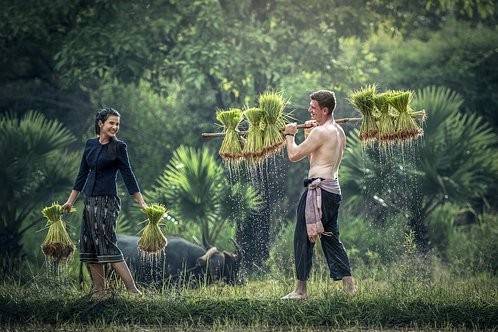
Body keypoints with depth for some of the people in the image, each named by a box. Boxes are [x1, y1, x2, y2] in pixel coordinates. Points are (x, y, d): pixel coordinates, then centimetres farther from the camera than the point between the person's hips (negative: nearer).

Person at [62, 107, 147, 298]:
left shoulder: (118, 147, -4)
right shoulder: (90, 144, 12)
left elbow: (128, 176, -5)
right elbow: (82, 174, 17)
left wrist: (141, 203, -9)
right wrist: (70, 201, 18)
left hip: (107, 201, -7)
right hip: (90, 201, 7)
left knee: (107, 245, -13)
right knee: (89, 246, 5)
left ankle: (133, 290, -14)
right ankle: (98, 292, 9)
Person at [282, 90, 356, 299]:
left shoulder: (320, 132, -15)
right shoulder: (339, 132, 15)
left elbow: (293, 155, -13)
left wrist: (290, 135, 4)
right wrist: (309, 133, 15)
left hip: (318, 189, -9)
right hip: (333, 189, 9)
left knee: (303, 238, -3)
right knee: (331, 238, 15)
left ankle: (301, 289, -1)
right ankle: (348, 284, 12)